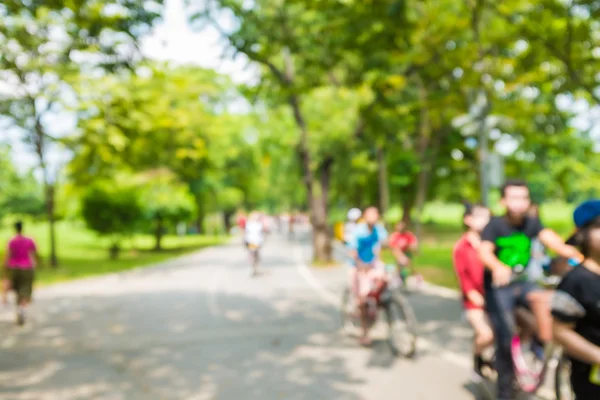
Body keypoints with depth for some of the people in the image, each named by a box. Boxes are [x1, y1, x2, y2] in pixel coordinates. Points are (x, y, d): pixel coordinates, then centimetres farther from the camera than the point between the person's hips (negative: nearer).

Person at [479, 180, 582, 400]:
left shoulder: (532, 223, -4)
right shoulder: (495, 224, -14)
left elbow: (549, 237, -22)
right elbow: (484, 252, -28)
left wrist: (570, 252, -43)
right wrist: (498, 267, -51)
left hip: (522, 283, 3)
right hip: (498, 286, -3)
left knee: (544, 299, -29)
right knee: (505, 339, -4)